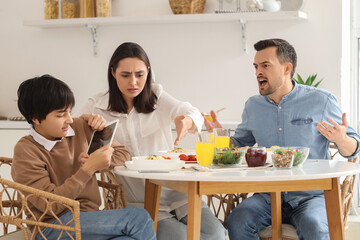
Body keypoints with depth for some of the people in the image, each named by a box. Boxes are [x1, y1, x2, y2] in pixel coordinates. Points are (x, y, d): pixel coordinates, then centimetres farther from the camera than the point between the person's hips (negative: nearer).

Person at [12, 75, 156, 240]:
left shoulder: (80, 127, 7)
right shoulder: (26, 151, -9)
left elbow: (122, 153, 14)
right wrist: (88, 169, -21)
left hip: (89, 217, 5)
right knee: (139, 218, -23)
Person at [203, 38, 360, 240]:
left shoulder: (321, 101, 0)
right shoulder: (253, 106, 12)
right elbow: (240, 145, 26)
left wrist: (342, 140, -19)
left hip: (311, 195, -3)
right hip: (268, 197, 3)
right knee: (237, 220, -27)